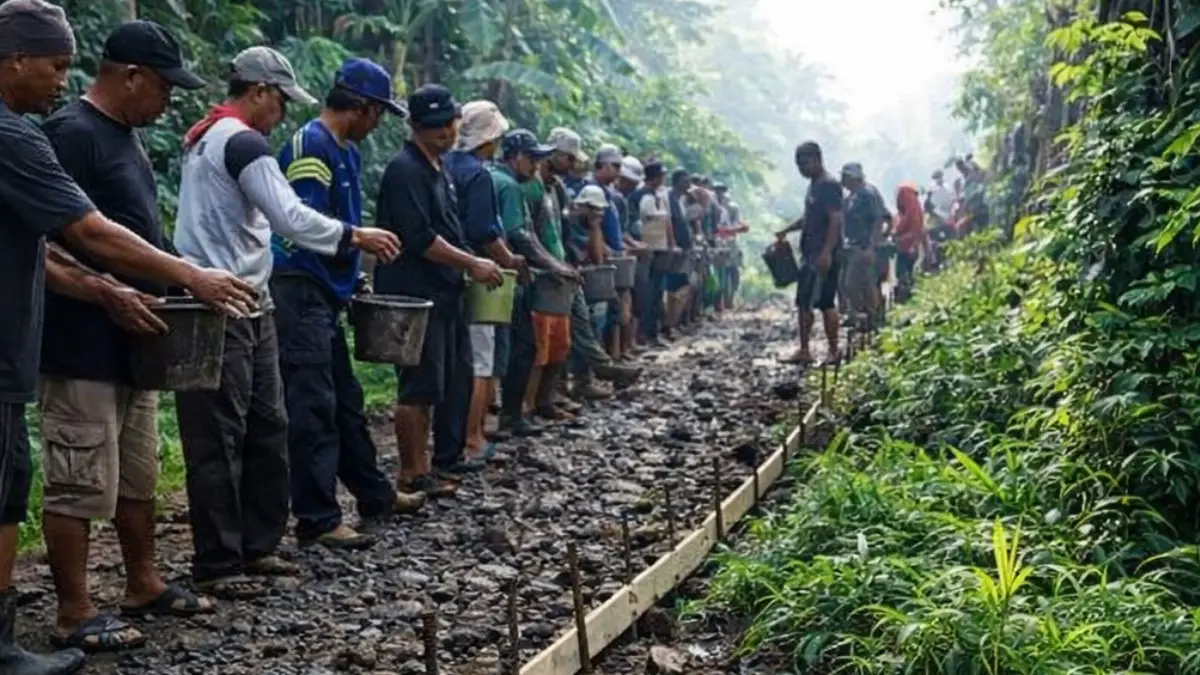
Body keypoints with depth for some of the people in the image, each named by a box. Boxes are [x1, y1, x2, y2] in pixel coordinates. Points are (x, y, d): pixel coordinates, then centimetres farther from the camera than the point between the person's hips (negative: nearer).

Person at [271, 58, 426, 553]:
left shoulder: (347, 152, 15)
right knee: (314, 405, -7)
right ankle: (317, 519, -1)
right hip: (299, 289, -10)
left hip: (325, 292, 10)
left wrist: (353, 276, 13)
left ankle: (374, 495, 30)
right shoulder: (311, 146, -14)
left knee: (345, 399, 18)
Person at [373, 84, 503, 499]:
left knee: (455, 379, 13)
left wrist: (474, 265, 13)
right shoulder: (405, 169, -14)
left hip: (444, 292, 10)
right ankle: (413, 473, 5)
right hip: (415, 296, -10)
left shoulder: (437, 168, 16)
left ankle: (444, 462, 23)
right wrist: (472, 264, -17)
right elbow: (419, 238, -21)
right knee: (420, 387, -4)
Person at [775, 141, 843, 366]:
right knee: (804, 303, 10)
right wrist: (787, 230, 19)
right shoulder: (814, 185, 17)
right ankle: (804, 351, 14)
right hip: (811, 254, 10)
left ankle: (833, 352, -2)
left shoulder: (830, 185, -13)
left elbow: (836, 220, -21)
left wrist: (827, 253, -27)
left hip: (823, 256, -10)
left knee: (825, 303, -7)